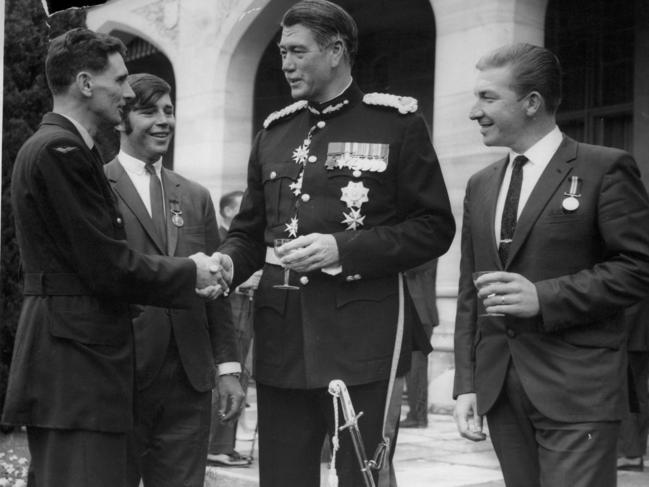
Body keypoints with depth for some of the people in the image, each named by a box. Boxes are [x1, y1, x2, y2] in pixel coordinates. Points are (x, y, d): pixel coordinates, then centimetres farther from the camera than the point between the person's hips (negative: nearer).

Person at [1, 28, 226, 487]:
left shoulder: (63, 147, 17)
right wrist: (188, 272, -1)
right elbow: (108, 266, -17)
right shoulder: (60, 151, -15)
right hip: (77, 361, -10)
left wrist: (188, 277, 9)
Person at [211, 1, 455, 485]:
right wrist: (229, 262, -4)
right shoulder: (274, 132, 14)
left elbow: (434, 227, -4)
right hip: (281, 340, 5)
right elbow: (250, 230, 19)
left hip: (363, 339, -5)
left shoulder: (397, 122, -1)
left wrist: (343, 249, -14)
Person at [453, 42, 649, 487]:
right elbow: (469, 292, 15)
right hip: (499, 390, 6)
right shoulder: (481, 185, 15)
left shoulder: (605, 170, -3)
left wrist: (543, 296, -17)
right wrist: (466, 384, 8)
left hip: (577, 394, -5)